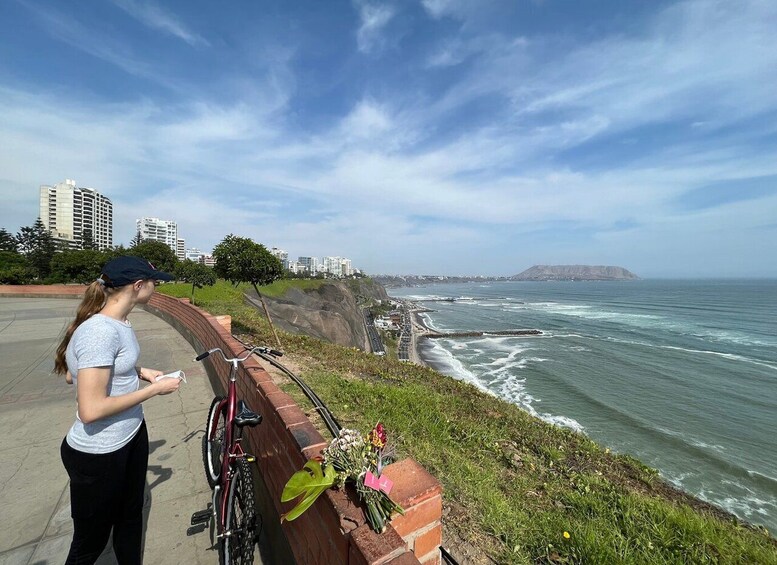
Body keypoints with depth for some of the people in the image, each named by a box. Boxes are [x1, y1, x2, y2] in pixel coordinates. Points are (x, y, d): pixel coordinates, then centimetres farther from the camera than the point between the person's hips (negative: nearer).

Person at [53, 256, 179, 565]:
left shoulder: (117, 322, -1)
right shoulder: (100, 331, -29)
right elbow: (91, 410, -30)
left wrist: (139, 372, 2)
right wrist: (155, 389, -20)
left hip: (132, 436, 8)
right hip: (99, 454, -8)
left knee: (131, 516, 27)